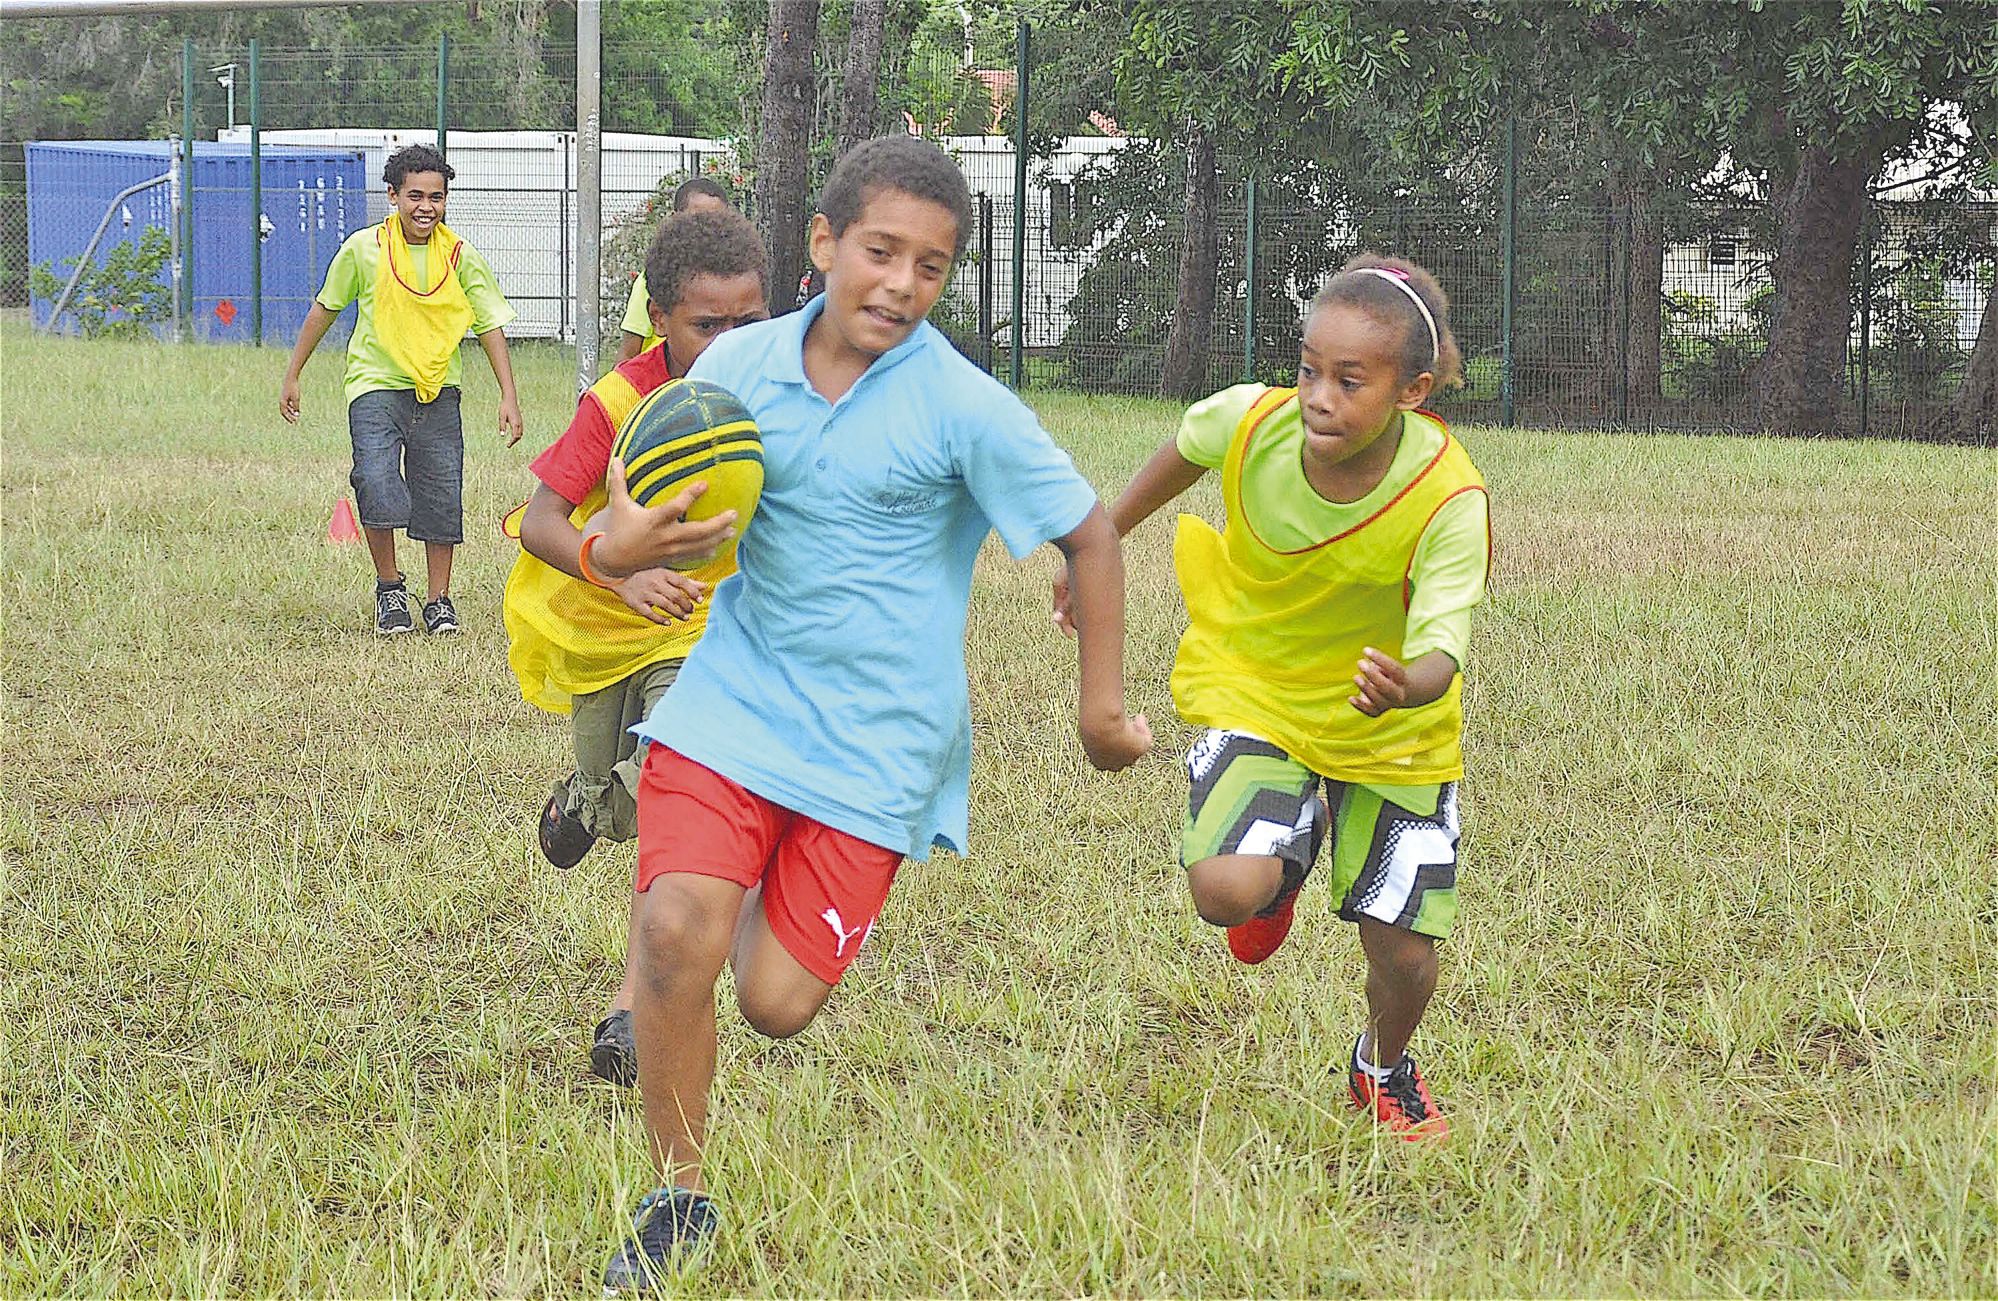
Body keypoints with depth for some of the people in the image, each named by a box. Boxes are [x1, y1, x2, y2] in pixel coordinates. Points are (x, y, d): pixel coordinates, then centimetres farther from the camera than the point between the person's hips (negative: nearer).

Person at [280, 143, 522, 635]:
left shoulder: (461, 258, -2)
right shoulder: (364, 249, -4)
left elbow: (490, 326, 3)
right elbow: (324, 309, 9)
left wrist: (509, 397, -5)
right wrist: (292, 377, 13)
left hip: (437, 392, 2)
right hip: (375, 387, -2)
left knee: (441, 498, 2)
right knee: (378, 487, -19)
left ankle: (438, 600, 19)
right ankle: (389, 588, 1)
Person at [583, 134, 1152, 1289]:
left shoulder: (966, 411, -13)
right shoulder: (739, 364, -3)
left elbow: (1090, 537, -2)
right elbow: (654, 512, 7)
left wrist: (1104, 708, 3)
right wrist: (619, 547, -17)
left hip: (877, 745, -2)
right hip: (734, 703, 2)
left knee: (777, 1004, -5)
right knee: (677, 934, -18)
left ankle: (804, 913, 35)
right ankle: (679, 1201, 3)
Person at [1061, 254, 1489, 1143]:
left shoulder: (1448, 501, -31)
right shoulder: (1252, 422, -24)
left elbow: (1440, 651, -39)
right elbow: (1185, 451, 1)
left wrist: (1405, 688, -64)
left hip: (1394, 732, -1)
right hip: (1254, 691, 1)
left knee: (1403, 951, 0)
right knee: (1225, 891, -24)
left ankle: (1383, 1068, 38)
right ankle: (1290, 850, 16)